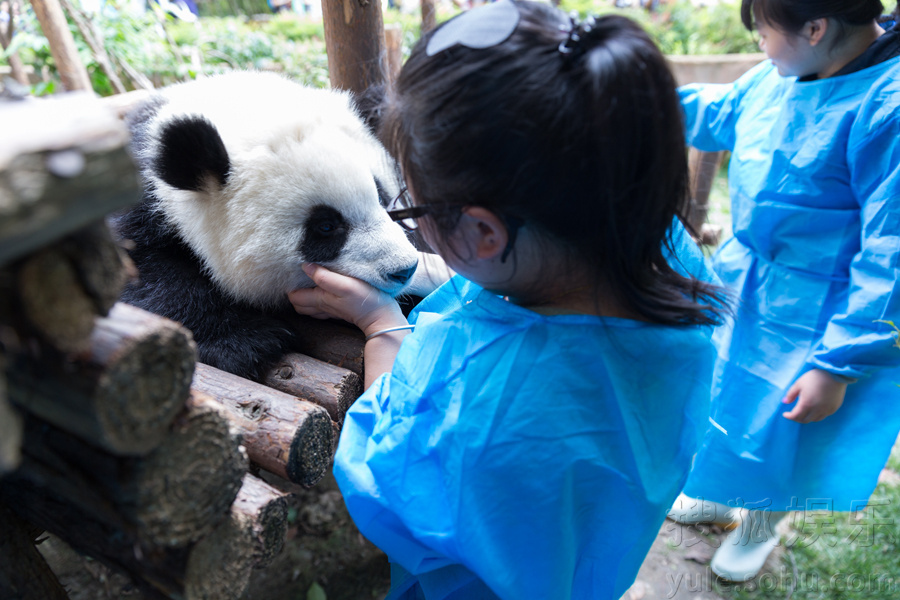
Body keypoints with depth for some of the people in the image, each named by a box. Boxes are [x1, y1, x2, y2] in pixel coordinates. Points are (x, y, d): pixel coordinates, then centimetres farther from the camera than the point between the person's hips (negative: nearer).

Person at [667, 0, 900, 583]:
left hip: (809, 315, -7)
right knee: (726, 395, 23)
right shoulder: (782, 74, -5)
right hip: (742, 277, 7)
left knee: (779, 422, 14)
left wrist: (837, 364, -23)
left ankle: (761, 527, 47)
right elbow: (717, 112, 15)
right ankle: (717, 495, 53)